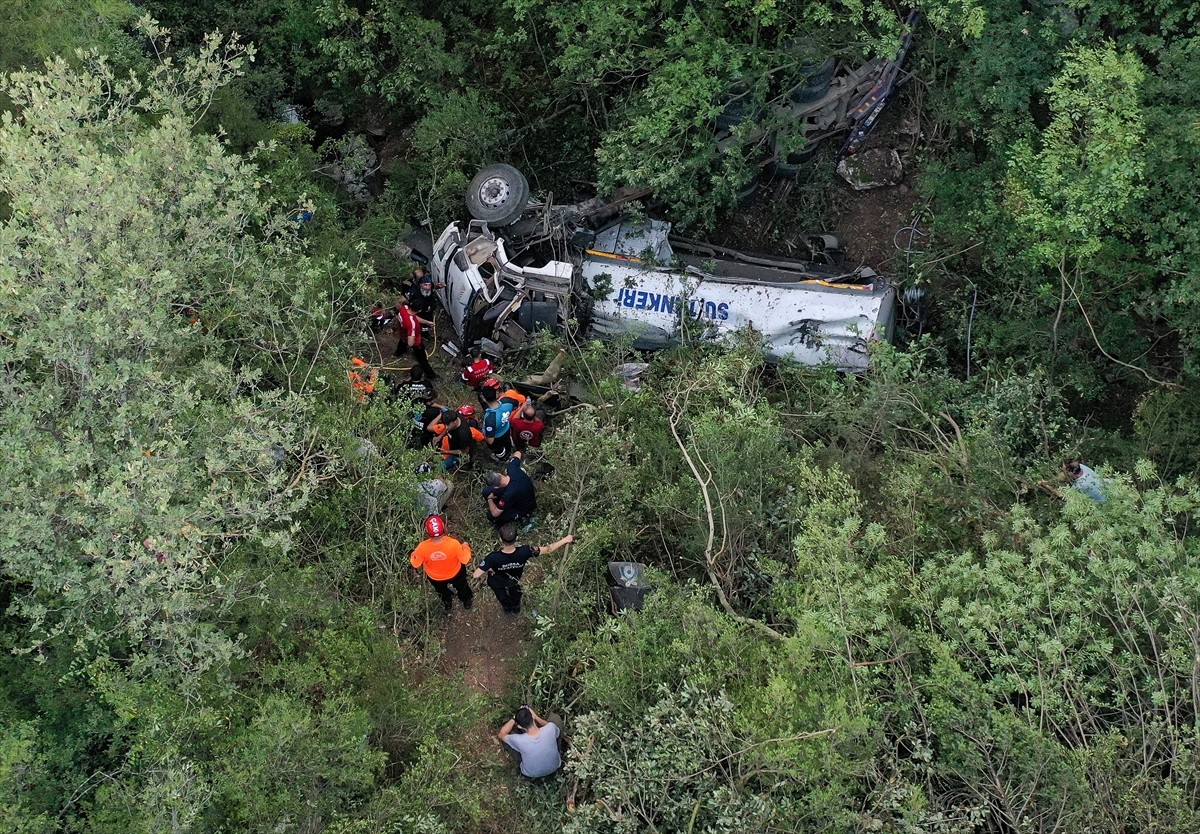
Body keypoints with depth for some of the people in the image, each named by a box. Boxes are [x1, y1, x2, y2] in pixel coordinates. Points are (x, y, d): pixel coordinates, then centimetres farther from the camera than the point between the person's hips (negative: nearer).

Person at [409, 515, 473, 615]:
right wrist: (466, 547, -4)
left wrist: (415, 552, 1)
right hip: (455, 573, -1)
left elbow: (415, 564, -19)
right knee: (462, 587, 36)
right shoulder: (453, 544, -41)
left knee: (442, 591, 38)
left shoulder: (423, 547, -39)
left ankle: (448, 606, 67)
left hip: (434, 577, 1)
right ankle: (467, 603, 66)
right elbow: (465, 560, -23)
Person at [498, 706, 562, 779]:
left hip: (531, 774, -1)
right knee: (554, 717, 6)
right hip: (555, 767, 2)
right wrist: (536, 716, -7)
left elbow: (501, 734, -12)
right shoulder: (551, 728, -34)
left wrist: (514, 718, -12)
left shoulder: (518, 740, -37)